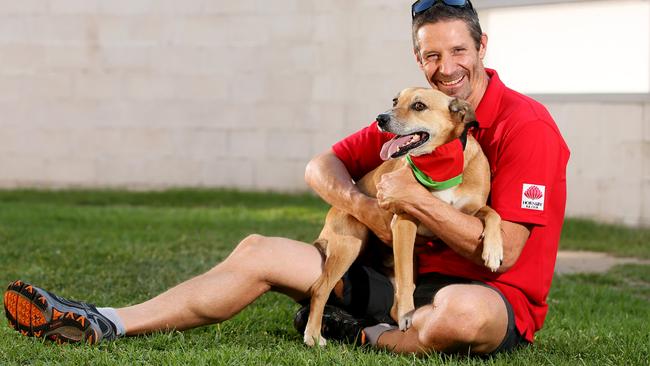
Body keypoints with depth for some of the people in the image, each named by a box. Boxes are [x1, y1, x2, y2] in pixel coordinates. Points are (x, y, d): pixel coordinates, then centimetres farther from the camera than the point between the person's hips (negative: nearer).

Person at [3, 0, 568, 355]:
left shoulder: (526, 125, -15)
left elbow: (502, 252, -20)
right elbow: (321, 167, 8)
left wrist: (415, 200, -25)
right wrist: (367, 208, -13)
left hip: (500, 300, -6)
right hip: (415, 280, 6)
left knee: (461, 309, -46)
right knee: (260, 252, -1)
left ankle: (364, 335, -12)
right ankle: (101, 325, -6)